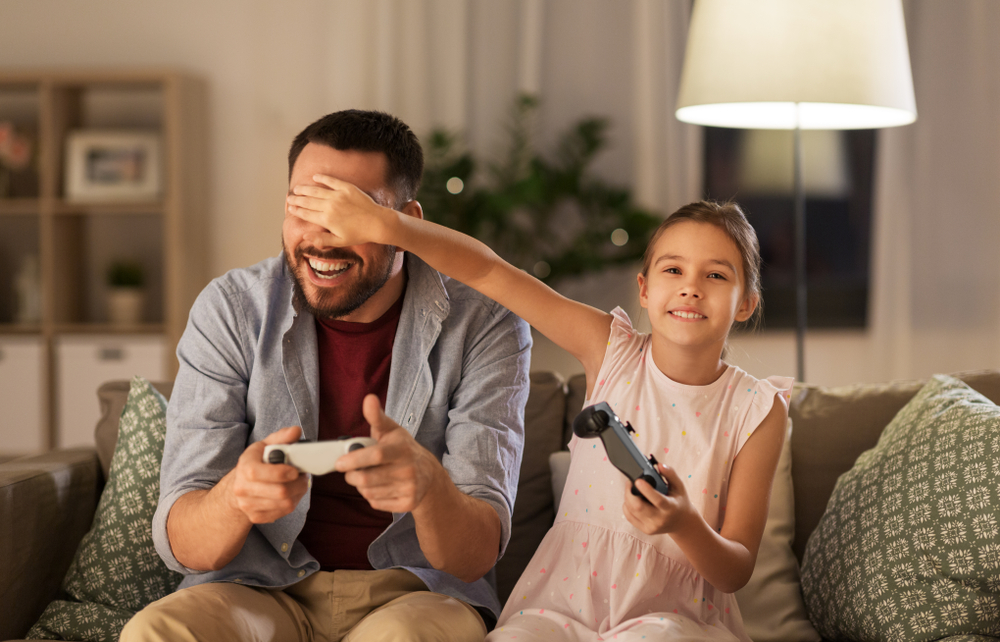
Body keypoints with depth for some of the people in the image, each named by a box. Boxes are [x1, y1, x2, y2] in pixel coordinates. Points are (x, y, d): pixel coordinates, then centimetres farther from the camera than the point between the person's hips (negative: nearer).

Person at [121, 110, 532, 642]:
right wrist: (236, 496, -34)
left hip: (414, 591, -2)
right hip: (262, 589, 2)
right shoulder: (228, 312, -3)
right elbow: (181, 545, -9)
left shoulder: (485, 329, -7)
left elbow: (478, 554, -13)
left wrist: (427, 483, -38)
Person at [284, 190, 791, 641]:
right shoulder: (611, 351, 2)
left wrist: (684, 525, -24)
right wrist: (383, 224, -18)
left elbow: (737, 572, -2)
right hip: (565, 599, 1)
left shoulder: (757, 410, -1)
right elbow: (487, 272, -5)